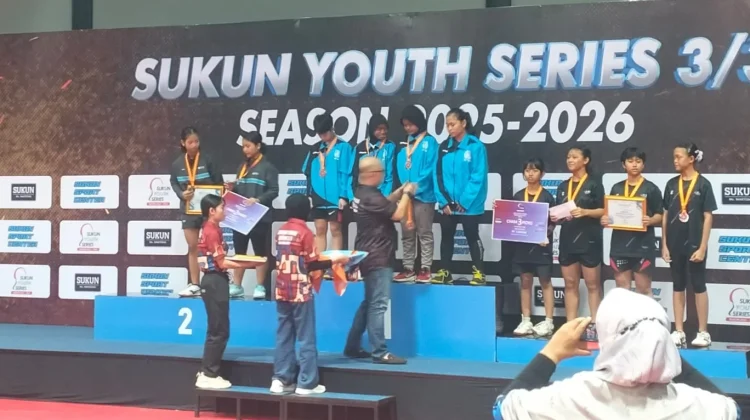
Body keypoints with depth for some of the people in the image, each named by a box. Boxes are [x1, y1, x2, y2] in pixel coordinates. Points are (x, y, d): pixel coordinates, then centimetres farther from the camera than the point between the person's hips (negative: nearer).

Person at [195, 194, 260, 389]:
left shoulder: (209, 230, 15)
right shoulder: (212, 231, -15)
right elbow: (221, 263, -16)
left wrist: (242, 260, 6)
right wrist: (247, 264, -15)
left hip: (213, 281, 10)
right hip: (215, 282, -10)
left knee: (216, 330, 15)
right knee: (219, 331, -5)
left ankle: (207, 372, 18)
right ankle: (208, 375, -1)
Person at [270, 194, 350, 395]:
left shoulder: (281, 231, 8)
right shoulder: (304, 232, -11)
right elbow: (311, 265, -11)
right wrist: (334, 261, -2)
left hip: (282, 291, 6)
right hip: (300, 292, -6)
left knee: (284, 337, 9)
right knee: (306, 338, 0)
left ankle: (281, 379, 8)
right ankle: (306, 383, 1)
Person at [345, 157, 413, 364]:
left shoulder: (363, 193, 11)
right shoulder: (370, 197, -21)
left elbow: (384, 204, 24)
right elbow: (397, 214, -20)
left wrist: (400, 192, 12)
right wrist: (407, 194, -6)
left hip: (371, 256, 11)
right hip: (377, 258, -11)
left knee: (369, 303, 17)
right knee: (378, 305, -10)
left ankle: (352, 347, 21)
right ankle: (380, 352, -10)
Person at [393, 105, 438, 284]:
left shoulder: (429, 142, -4)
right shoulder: (404, 144, 13)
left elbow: (431, 169, -12)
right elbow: (400, 169, 10)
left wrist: (415, 186, -18)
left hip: (423, 194, -6)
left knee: (424, 233, 1)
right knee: (407, 234, 10)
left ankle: (425, 269, 4)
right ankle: (408, 268, 16)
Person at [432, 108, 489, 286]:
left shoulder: (476, 146, -9)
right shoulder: (444, 147, 6)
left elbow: (478, 177, -13)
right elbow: (438, 175, 3)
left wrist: (464, 201, -14)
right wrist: (443, 200, -6)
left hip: (469, 205, -5)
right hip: (447, 203, 5)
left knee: (472, 237, 4)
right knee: (446, 237, 11)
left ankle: (479, 272, 13)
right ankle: (444, 272, 20)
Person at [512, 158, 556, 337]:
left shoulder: (547, 196, -1)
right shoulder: (518, 196, 8)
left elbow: (552, 222, -3)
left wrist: (546, 234, -19)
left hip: (541, 243, -3)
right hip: (522, 243, 3)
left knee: (545, 282, 2)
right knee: (525, 282, 7)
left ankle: (548, 322, 4)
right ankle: (526, 322, 11)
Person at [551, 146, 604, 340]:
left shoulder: (594, 184, -2)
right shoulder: (563, 186, 13)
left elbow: (604, 211, -6)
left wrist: (585, 212, -21)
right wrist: (555, 217, -5)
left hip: (589, 240, -5)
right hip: (567, 240, 5)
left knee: (593, 285, 0)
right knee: (570, 285, 7)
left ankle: (594, 326, 1)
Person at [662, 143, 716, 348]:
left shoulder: (703, 184, -6)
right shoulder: (672, 184, 6)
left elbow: (708, 217, -7)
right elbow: (666, 215, 8)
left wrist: (702, 247, -12)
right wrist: (664, 244, 4)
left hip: (694, 245, -4)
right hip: (675, 245, 4)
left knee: (698, 287, 3)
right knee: (678, 287, 9)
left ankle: (703, 332, 9)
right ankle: (678, 331, 14)